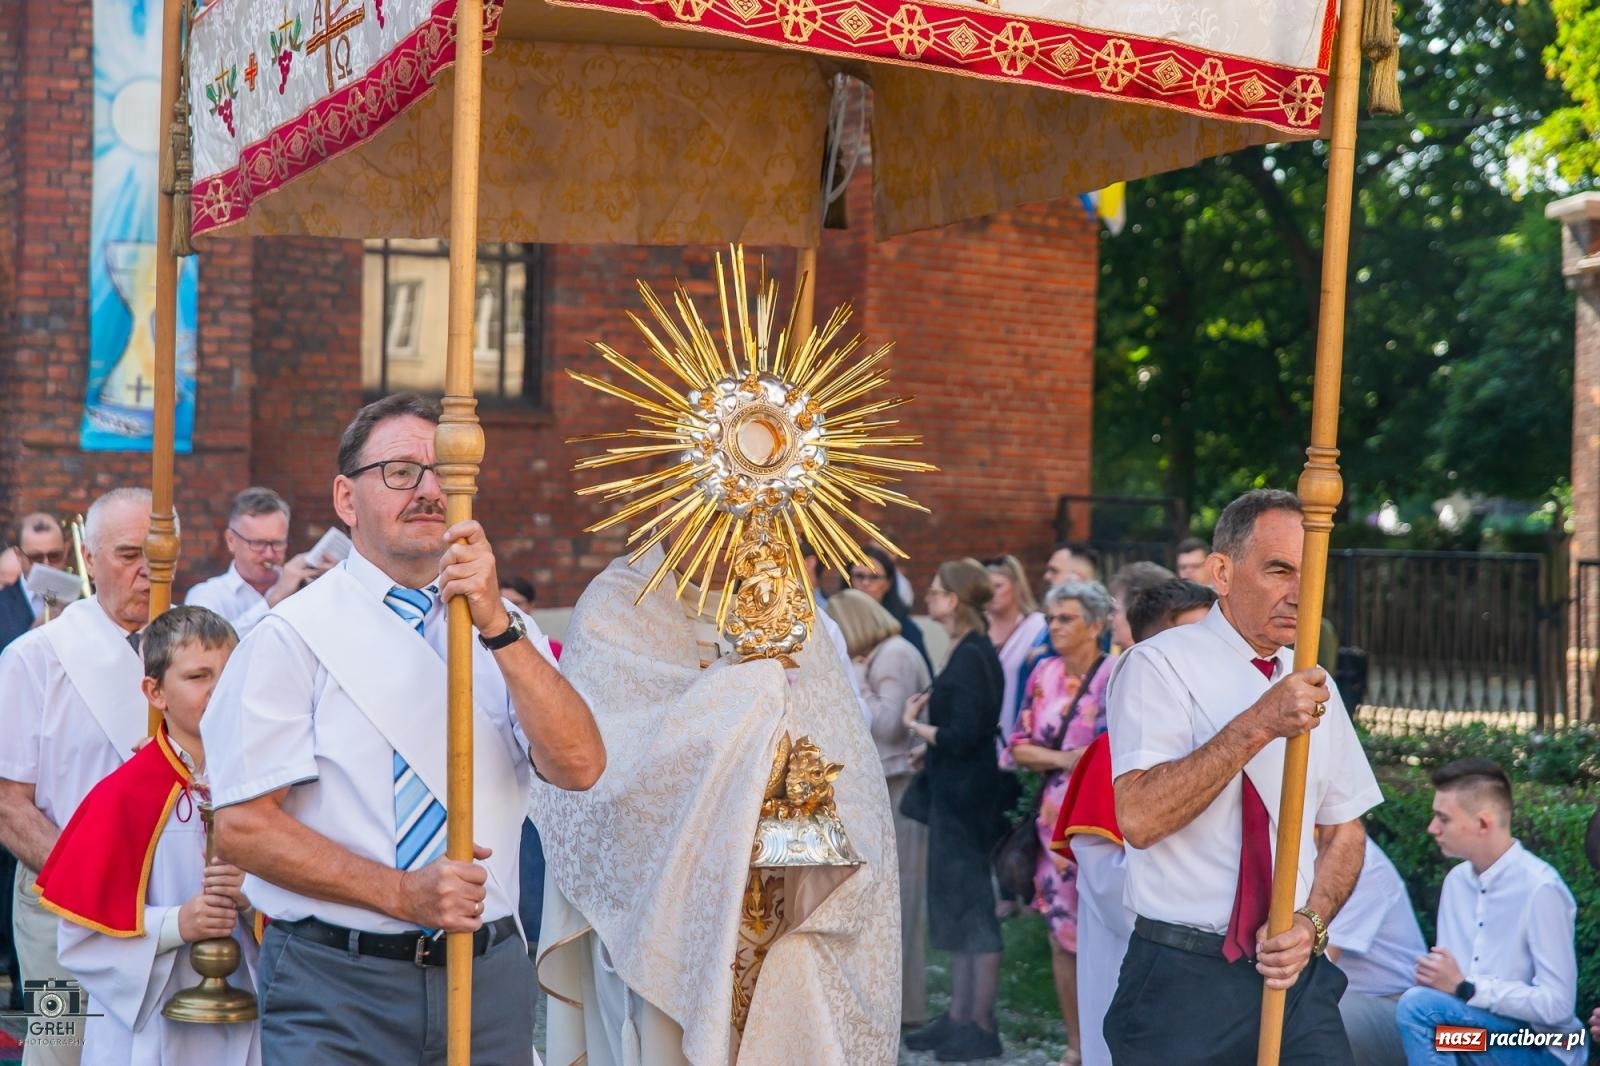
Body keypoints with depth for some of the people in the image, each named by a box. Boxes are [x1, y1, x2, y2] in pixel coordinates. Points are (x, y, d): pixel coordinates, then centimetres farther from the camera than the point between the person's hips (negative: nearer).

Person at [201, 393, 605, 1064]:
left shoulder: (506, 630, 7)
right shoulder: (293, 635, -4)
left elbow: (578, 767, -9)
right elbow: (243, 827, -10)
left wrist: (498, 626, -19)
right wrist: (402, 893, -17)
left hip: (488, 977, 3)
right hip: (337, 986, -3)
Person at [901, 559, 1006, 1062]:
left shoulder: (971, 656, -18)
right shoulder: (969, 651, 12)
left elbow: (961, 735, -23)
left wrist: (913, 723, -10)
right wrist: (925, 728, 5)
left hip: (965, 795, -10)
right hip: (953, 793, 10)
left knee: (971, 907, -3)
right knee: (957, 906, 14)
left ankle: (981, 1026, 3)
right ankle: (959, 1016, 21)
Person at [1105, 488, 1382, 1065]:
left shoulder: (1314, 685, 11)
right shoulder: (1160, 665, -9)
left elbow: (1344, 829, 14)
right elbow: (1139, 818, -23)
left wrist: (1311, 923, -5)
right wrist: (1259, 724, -29)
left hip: (1297, 974, 5)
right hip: (1184, 979, -5)